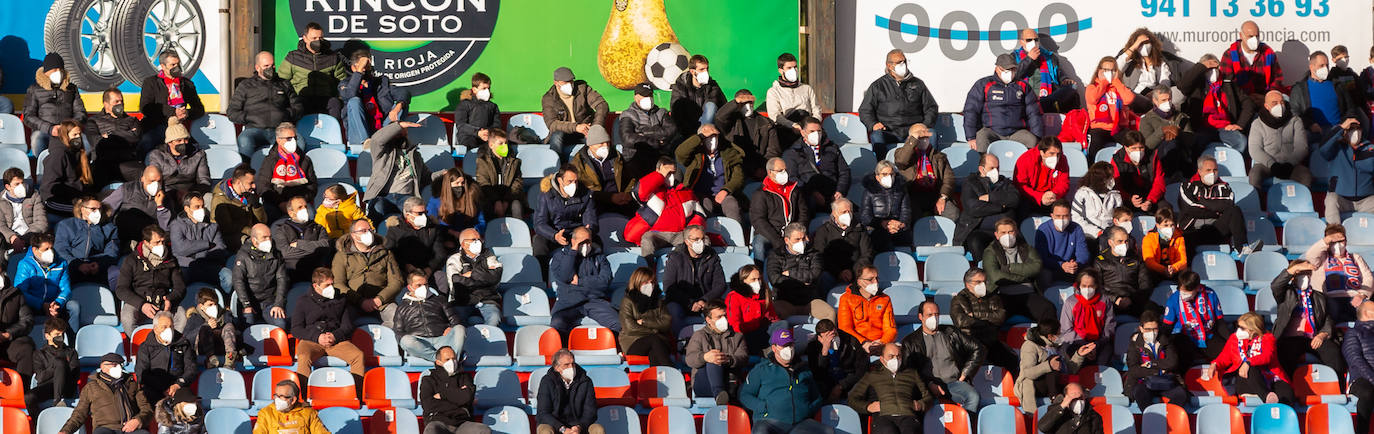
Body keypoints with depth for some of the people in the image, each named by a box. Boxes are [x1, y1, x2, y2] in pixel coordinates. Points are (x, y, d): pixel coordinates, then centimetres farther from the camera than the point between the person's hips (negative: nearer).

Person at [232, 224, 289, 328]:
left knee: (280, 323, -25)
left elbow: (282, 279, 5)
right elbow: (238, 281, -9)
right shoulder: (243, 255, -3)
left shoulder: (276, 254, 6)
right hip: (249, 299, -2)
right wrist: (246, 305, -19)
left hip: (270, 300, 2)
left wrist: (279, 304, -8)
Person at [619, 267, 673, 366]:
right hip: (634, 342, -3)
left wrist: (644, 321, -6)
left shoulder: (658, 301, 18)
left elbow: (667, 322, 4)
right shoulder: (627, 302, 5)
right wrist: (654, 331, -4)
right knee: (654, 340, -34)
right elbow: (630, 328, -7)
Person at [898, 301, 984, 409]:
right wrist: (929, 384, -11)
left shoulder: (951, 333, 18)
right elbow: (907, 371, 4)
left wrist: (965, 374, 9)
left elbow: (978, 350, 21)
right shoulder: (910, 342, 13)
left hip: (954, 382, 1)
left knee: (973, 397, -31)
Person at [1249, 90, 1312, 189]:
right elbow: (1255, 150, 0)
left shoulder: (1295, 121, 13)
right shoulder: (1258, 124, 11)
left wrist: (1289, 165, -15)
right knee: (1255, 173, -35)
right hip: (1266, 165, -1)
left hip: (1291, 164, 1)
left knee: (1306, 175, -32)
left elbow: (1301, 147, 3)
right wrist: (1273, 165, -16)